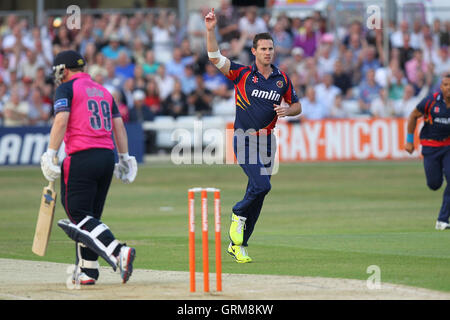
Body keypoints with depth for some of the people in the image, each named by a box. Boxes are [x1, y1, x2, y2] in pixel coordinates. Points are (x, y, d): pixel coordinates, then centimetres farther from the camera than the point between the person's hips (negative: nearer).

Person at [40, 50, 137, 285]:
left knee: (79, 216, -8)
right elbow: (119, 125, 18)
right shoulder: (103, 91, 22)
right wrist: (124, 158, 20)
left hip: (82, 158, -7)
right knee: (89, 216, 14)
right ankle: (87, 271, 11)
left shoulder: (66, 88, 1)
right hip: (107, 156, 7)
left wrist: (50, 155, -14)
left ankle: (119, 253, -26)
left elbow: (61, 120, -12)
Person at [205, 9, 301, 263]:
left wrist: (287, 111, -5)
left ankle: (238, 245, 16)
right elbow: (215, 57, -13)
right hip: (245, 139, -4)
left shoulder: (282, 79, 7)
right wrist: (211, 30, -25)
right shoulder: (243, 73, -3)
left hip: (267, 141, 4)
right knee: (262, 185, -22)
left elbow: (297, 106, 18)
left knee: (259, 190, 5)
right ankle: (238, 214, 9)